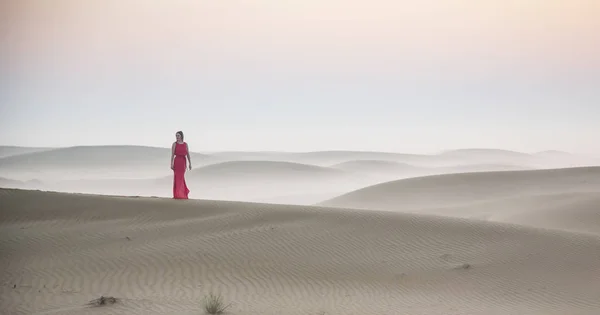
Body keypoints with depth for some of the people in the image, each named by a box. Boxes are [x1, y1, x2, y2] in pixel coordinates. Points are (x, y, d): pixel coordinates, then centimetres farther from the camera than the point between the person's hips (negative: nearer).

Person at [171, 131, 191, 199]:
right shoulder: (174, 144, 1)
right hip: (176, 161, -2)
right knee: (177, 177, -7)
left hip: (183, 162, 2)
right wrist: (171, 164, -12)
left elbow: (188, 154, 7)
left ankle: (182, 193, 22)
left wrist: (190, 164, 2)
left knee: (181, 177, 7)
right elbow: (172, 154, -4)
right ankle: (177, 195, -6)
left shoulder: (185, 144, 9)